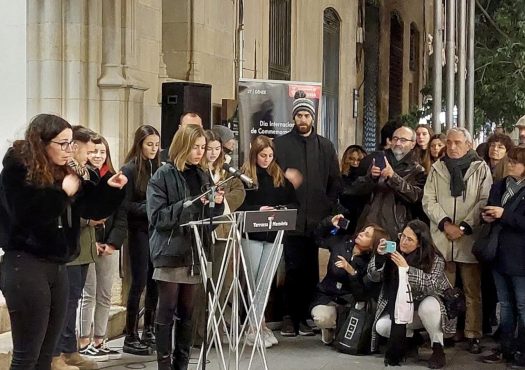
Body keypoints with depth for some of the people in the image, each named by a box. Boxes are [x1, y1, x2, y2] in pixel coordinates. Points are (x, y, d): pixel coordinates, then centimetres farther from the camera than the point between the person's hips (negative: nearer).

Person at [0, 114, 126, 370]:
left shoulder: (64, 172, 12)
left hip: (58, 266, 8)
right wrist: (62, 192, -20)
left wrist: (110, 187, -3)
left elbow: (91, 208, 14)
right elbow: (26, 215, -24)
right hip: (26, 266, -7)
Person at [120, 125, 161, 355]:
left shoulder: (157, 168, 10)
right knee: (139, 282, -5)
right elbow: (126, 205, -10)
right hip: (139, 231, -5)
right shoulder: (130, 169, -6)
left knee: (154, 282, 8)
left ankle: (149, 331, 20)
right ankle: (130, 338, 1)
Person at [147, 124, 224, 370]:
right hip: (170, 251, -5)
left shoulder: (203, 176, 12)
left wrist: (217, 204, -6)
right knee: (167, 311, -1)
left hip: (194, 252, 5)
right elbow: (157, 216, -14)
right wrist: (190, 204, -21)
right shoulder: (163, 176, -5)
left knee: (187, 312, 9)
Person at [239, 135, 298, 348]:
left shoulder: (280, 176, 9)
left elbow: (293, 203, 11)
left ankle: (256, 326, 10)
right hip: (252, 234, -3)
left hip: (274, 235, 3)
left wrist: (284, 209, -9)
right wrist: (258, 209, -20)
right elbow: (239, 206, -8)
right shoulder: (245, 175, -3)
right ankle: (257, 325, 10)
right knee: (254, 281, 3)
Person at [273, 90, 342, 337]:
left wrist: (327, 208, 1)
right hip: (291, 219, -2)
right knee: (293, 268, -3)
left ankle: (305, 316, 10)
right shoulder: (280, 144, 6)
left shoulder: (326, 147, 12)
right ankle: (289, 317, 5)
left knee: (311, 270, 3)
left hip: (317, 220, 2)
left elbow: (335, 182, 11)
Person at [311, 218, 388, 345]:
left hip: (350, 301, 0)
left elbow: (362, 294, -25)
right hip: (326, 297, 0)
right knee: (323, 318, -33)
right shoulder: (342, 242, -6)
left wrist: (352, 272, -37)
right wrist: (330, 223, -3)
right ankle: (330, 329, 9)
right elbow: (320, 238, 15)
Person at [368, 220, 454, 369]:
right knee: (382, 327, -22)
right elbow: (373, 277, -12)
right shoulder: (394, 253, -7)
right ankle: (410, 337, 9)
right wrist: (379, 255, -30)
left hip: (428, 307, -3)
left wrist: (406, 268, -40)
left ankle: (438, 348, -14)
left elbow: (432, 286, -34)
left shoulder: (435, 259, -18)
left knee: (427, 306, -38)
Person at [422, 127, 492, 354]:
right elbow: (429, 201, 4)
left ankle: (473, 335, 9)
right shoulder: (437, 169, 11)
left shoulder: (480, 169, 4)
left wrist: (464, 227, -12)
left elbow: (484, 202, -4)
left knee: (473, 291, 3)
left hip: (470, 239, -2)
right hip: (442, 239, 2)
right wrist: (445, 223, -10)